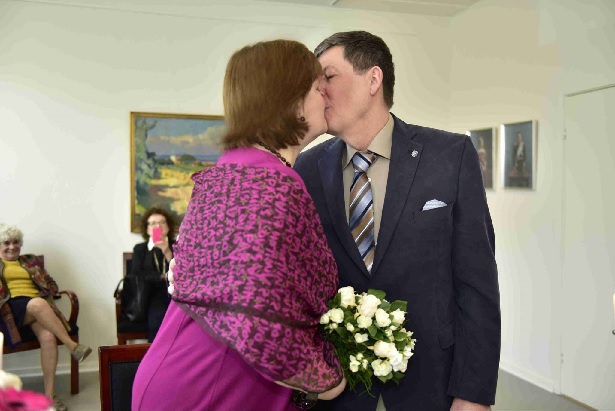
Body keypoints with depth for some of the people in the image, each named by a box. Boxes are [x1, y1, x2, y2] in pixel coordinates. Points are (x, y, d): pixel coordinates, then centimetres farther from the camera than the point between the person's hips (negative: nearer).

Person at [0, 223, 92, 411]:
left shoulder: (31, 261, 27)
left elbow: (51, 285, 21)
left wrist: (44, 299, -2)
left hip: (37, 306, 3)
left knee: (48, 336, -31)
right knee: (38, 304, -39)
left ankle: (50, 394, -30)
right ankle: (72, 346, -40)